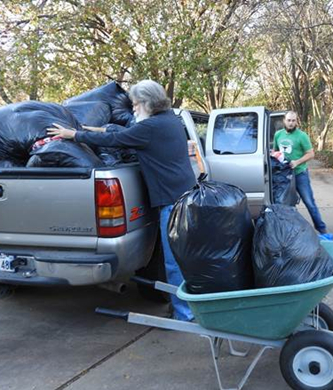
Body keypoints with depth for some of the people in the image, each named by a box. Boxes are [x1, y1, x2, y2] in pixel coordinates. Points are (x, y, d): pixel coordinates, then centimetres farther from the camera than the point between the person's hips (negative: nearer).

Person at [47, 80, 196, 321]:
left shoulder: (151, 126, -14)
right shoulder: (171, 120, 14)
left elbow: (112, 140, -9)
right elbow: (128, 134, 23)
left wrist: (72, 134, 0)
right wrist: (104, 129, 21)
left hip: (174, 200, -10)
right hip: (187, 193, 10)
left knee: (175, 260, -1)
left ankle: (184, 314, 8)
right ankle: (192, 303, 30)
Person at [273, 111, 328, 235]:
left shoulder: (302, 136, -10)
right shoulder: (278, 134, 5)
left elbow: (311, 154, -10)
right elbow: (274, 151, 18)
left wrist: (297, 162, -21)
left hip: (299, 173, -4)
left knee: (309, 202, -1)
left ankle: (321, 228, 9)